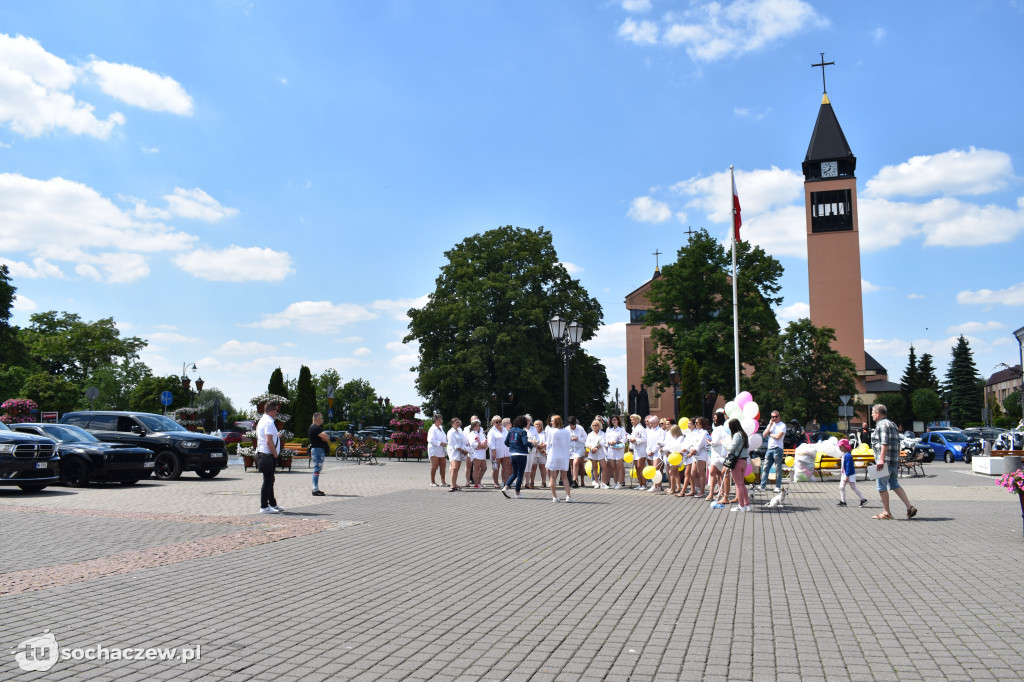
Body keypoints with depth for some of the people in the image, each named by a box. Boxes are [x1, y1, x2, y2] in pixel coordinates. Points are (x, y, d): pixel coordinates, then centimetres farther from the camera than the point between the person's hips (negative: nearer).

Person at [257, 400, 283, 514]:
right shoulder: (269, 422, -16)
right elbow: (269, 441, -23)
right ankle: (264, 507, 0)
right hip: (268, 456, -11)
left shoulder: (261, 420, 17)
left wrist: (276, 436, 20)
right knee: (268, 481, -5)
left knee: (270, 480, 18)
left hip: (261, 453, 11)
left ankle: (273, 504, 28)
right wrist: (275, 454, -14)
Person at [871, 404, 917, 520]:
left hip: (885, 461, -10)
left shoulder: (882, 424, -11)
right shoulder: (892, 424, 20)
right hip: (894, 460, 10)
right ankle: (910, 507, 6)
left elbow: (884, 443, -22)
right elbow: (897, 444, 22)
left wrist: (881, 459, -26)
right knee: (895, 485, 15)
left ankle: (886, 513, 3)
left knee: (882, 486, -1)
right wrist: (897, 461, 25)